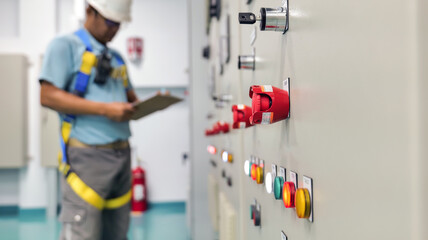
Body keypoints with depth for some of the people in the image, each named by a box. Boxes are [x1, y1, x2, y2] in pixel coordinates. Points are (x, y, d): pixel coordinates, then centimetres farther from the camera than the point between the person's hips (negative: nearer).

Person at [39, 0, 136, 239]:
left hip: (122, 154, 7)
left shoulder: (116, 57, 22)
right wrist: (104, 109, -17)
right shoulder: (65, 46, -1)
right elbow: (48, 96, -11)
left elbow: (130, 96, 26)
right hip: (88, 155, -7)